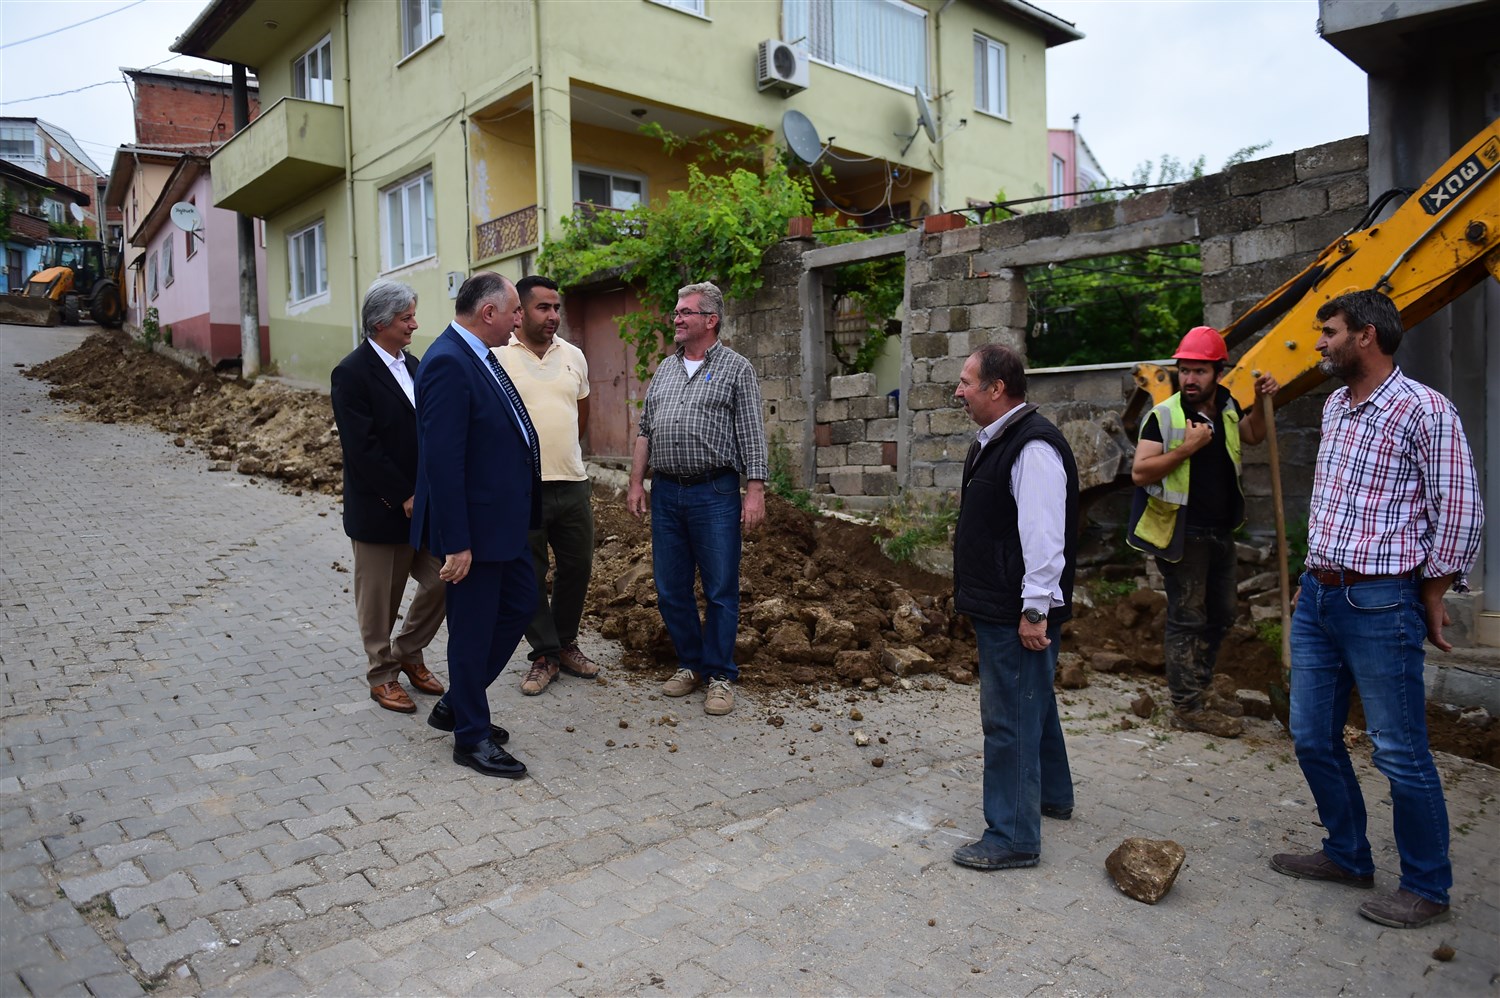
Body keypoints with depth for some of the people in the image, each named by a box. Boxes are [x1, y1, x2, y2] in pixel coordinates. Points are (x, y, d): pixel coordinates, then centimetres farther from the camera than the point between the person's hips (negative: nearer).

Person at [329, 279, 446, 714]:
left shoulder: (412, 366, 10)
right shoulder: (352, 373, -13)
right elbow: (363, 449, -19)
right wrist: (404, 497, -17)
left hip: (423, 502, 7)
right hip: (380, 509, -7)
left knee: (441, 581, 9)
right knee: (379, 598, 7)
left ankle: (408, 653, 31)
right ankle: (383, 675, 25)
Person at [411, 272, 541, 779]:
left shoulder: (478, 356, 10)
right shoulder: (448, 363, -21)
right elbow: (442, 460, -25)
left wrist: (524, 511, 19)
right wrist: (456, 543, -25)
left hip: (503, 518, 10)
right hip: (473, 526, -10)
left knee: (520, 604, 19)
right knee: (473, 629, 4)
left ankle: (458, 704, 34)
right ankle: (471, 737, 23)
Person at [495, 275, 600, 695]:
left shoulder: (573, 356, 9)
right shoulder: (496, 357, -7)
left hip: (573, 484, 4)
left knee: (577, 568, 13)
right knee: (529, 577, 7)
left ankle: (565, 643, 32)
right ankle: (544, 655, 22)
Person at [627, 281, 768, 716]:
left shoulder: (736, 369, 0)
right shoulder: (664, 370, 16)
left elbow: (751, 436, -5)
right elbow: (645, 430, 17)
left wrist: (755, 492, -12)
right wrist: (637, 482, 9)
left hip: (715, 494, -5)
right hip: (666, 493, 5)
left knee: (720, 590, 1)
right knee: (671, 590, 10)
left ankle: (719, 675, 13)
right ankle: (690, 664, 25)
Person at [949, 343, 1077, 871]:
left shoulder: (1033, 446, -22)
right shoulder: (996, 440, 13)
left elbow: (1044, 536, -26)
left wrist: (1036, 609, -25)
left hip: (1017, 615, -11)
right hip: (999, 608, 11)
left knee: (1010, 718, -3)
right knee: (1032, 702, 25)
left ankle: (1013, 838, 9)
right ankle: (1051, 793, 44)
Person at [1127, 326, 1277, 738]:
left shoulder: (1226, 409, 7)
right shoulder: (1163, 416, -14)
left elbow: (1252, 435, 26)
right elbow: (1140, 472, -21)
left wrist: (1261, 402, 9)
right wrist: (1188, 447, -26)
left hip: (1220, 531, 8)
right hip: (1183, 533, -8)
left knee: (1221, 614, 18)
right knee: (1187, 618, -2)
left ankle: (1200, 688, 33)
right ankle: (1187, 706, 7)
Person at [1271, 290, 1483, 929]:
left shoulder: (1424, 411, -11)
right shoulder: (1335, 409, 13)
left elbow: (1461, 511, -10)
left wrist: (1431, 599, -5)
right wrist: (1314, 577, 17)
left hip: (1380, 604, -8)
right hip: (1318, 598, 8)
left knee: (1399, 751, 2)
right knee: (1313, 736, 14)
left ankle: (1427, 887, 20)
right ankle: (1348, 856, 31)